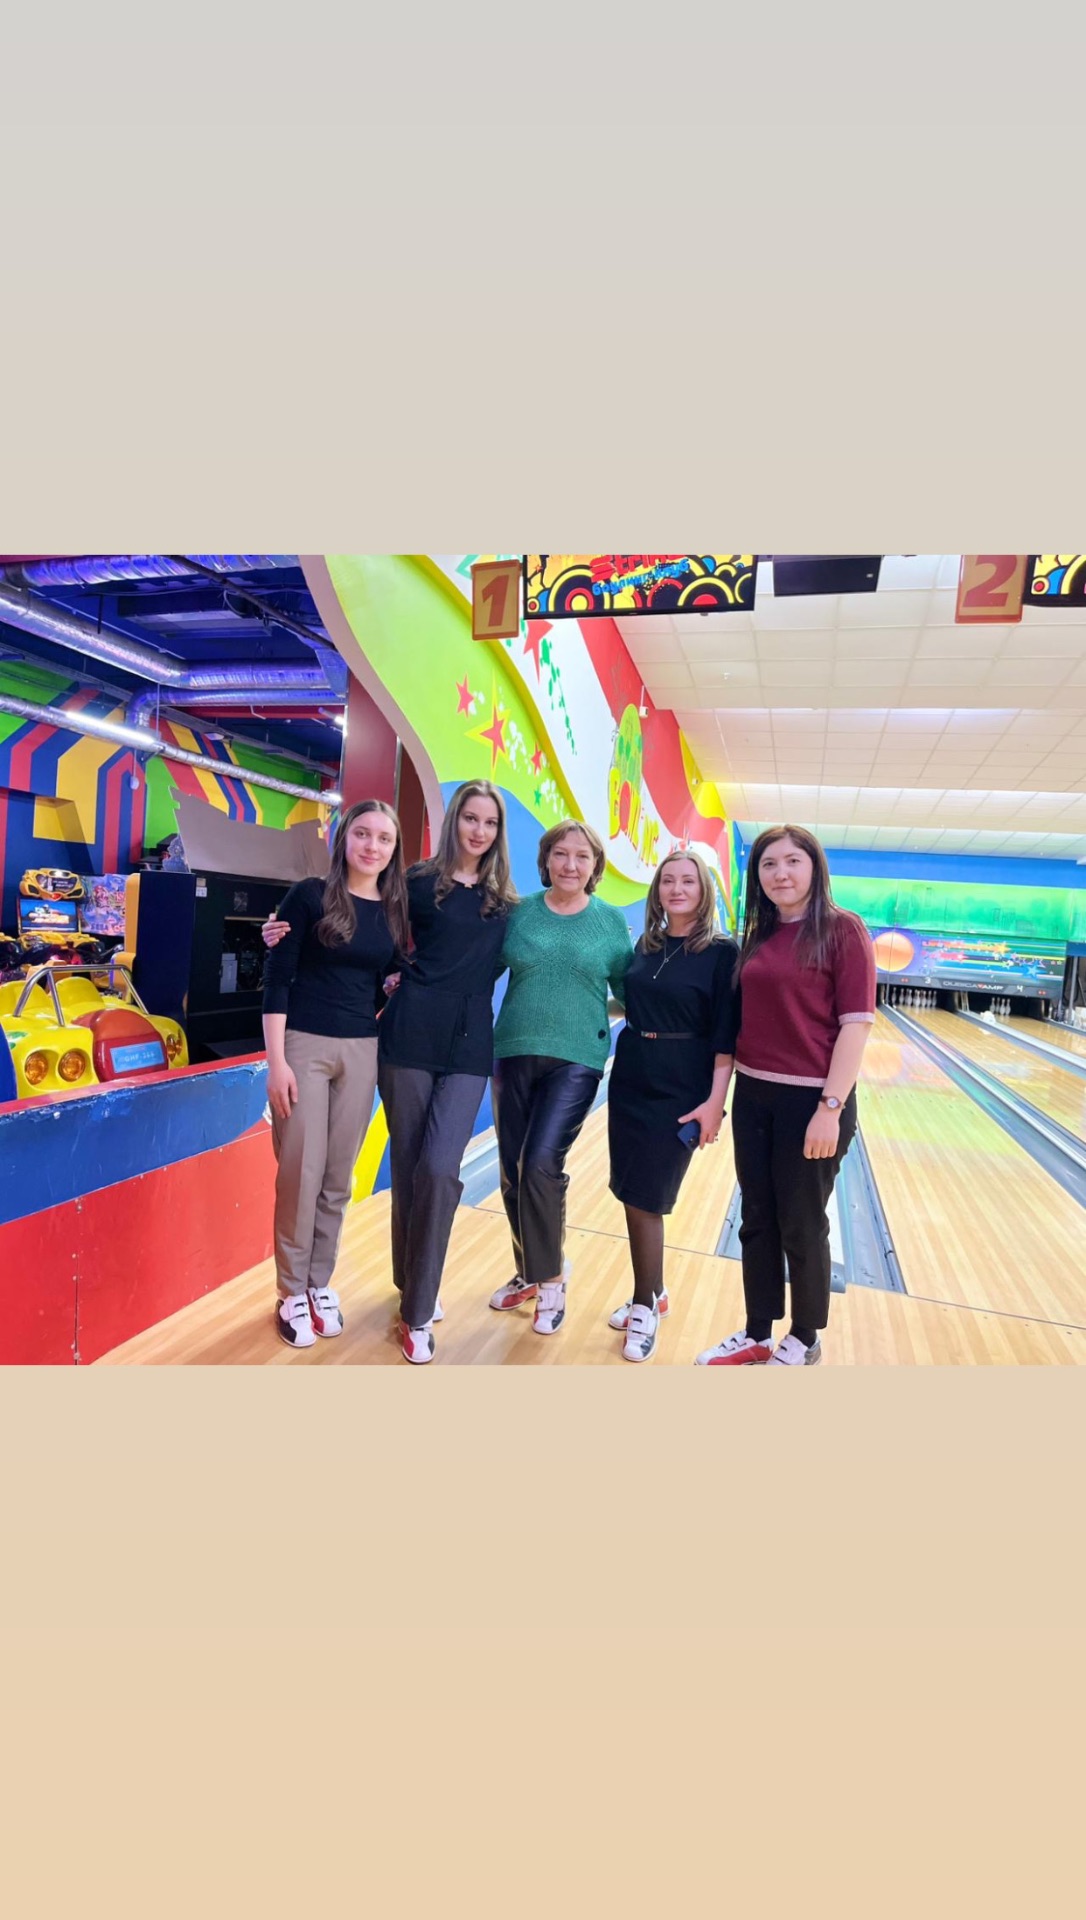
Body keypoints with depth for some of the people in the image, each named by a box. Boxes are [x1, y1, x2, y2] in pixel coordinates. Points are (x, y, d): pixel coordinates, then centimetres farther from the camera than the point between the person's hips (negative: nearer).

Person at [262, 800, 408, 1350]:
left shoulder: (394, 911, 7)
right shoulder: (310, 896, -5)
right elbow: (277, 979, -8)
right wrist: (276, 1060, -12)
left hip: (362, 1051, 4)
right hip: (304, 1045, -4)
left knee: (338, 1175, 10)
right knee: (301, 1170, 0)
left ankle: (320, 1283, 27)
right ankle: (292, 1292, 18)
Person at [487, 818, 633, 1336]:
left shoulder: (611, 920, 1)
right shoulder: (519, 911, 2)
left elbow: (627, 988, 8)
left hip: (576, 1059, -2)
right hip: (514, 1054, 3)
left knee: (541, 1165, -12)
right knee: (512, 1172, 8)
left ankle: (551, 1279, 12)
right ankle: (529, 1272, 31)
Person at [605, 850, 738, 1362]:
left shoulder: (722, 952, -8)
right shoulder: (645, 945, 8)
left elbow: (726, 1034, -11)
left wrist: (715, 1101, -15)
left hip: (681, 1090, -5)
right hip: (630, 1078, 6)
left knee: (644, 1197, -2)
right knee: (632, 1195, 11)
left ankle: (646, 1306, 17)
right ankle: (651, 1294, 30)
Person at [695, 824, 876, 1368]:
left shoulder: (842, 929, -9)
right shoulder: (757, 935, 7)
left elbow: (856, 1024, -14)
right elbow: (746, 1018, 10)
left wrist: (831, 1108, -18)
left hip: (811, 1099, -5)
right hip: (753, 1096, 6)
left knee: (801, 1227, 9)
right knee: (757, 1222, 15)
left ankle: (804, 1340, 31)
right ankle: (756, 1335, 32)